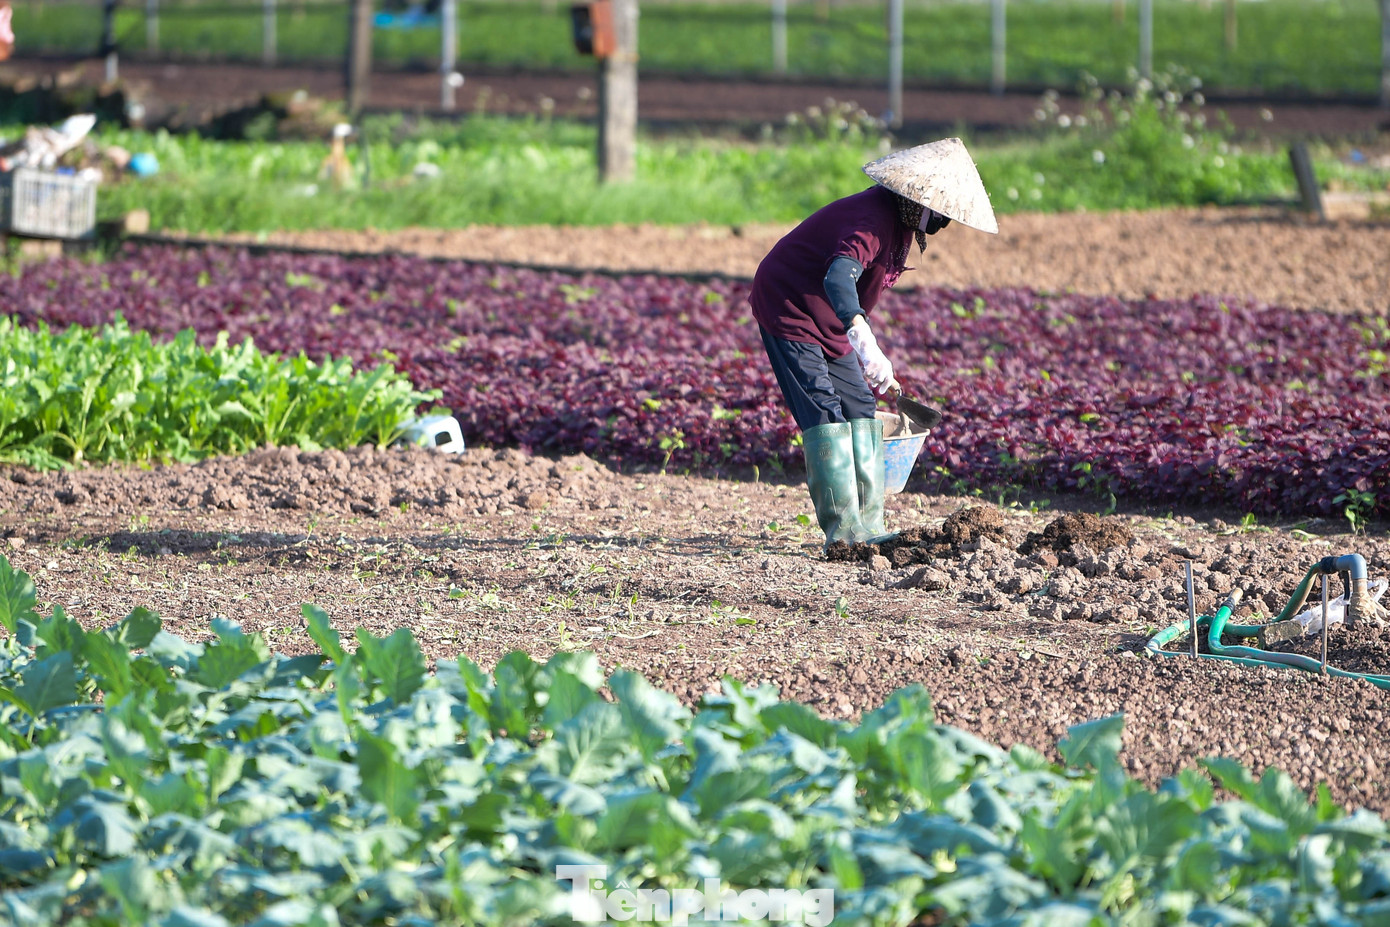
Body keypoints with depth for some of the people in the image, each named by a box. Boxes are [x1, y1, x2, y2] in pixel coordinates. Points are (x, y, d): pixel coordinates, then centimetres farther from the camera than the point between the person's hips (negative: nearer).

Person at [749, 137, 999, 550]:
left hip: (829, 324, 10)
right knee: (824, 415, -15)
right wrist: (865, 344, -57)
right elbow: (839, 278, -45)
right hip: (789, 310, -10)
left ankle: (869, 528, 9)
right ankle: (845, 532, -18)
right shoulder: (872, 219, -27)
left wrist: (875, 368, 25)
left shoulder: (899, 224, 5)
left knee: (860, 408, 7)